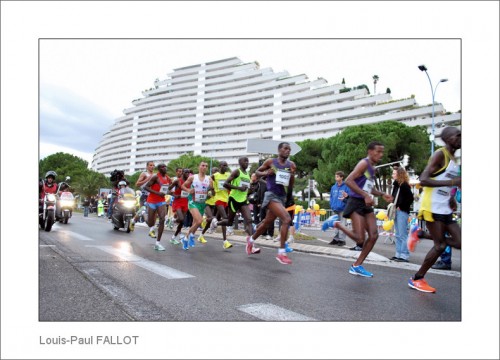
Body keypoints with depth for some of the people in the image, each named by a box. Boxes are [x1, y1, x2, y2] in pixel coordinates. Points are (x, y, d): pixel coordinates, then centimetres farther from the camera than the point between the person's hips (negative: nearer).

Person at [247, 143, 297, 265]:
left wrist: (293, 174, -9)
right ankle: (281, 252, -17)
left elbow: (291, 184, 10)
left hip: (282, 196, 6)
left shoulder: (291, 165, 6)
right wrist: (266, 173, -12)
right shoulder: (270, 161, -3)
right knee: (287, 219, -23)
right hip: (272, 195, -6)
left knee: (267, 222, 19)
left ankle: (251, 240, 44)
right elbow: (257, 172, 8)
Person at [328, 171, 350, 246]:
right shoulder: (333, 187, 9)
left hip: (343, 209, -5)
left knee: (342, 225, -1)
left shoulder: (346, 187, -7)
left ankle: (342, 239, 6)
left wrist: (345, 198, -27)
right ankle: (335, 239, 20)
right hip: (335, 209, 5)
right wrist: (332, 205, 2)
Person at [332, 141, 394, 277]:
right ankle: (337, 224, 11)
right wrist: (365, 195, -28)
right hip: (356, 203, -9)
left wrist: (382, 194, 14)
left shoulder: (372, 168, 17)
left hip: (366, 204, 9)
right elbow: (348, 180, -23)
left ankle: (357, 266, 13)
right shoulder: (364, 163, -11)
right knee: (360, 239, -13)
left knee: (374, 236, 4)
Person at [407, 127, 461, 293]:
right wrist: (452, 182, -25)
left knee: (459, 242, 1)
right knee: (440, 245, -5)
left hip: (445, 209, 9)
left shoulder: (453, 159, 17)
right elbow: (423, 180, -21)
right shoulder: (440, 154, -11)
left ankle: (419, 235, 16)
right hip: (433, 208, -8)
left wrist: (451, 198, 12)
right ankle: (416, 279, 10)